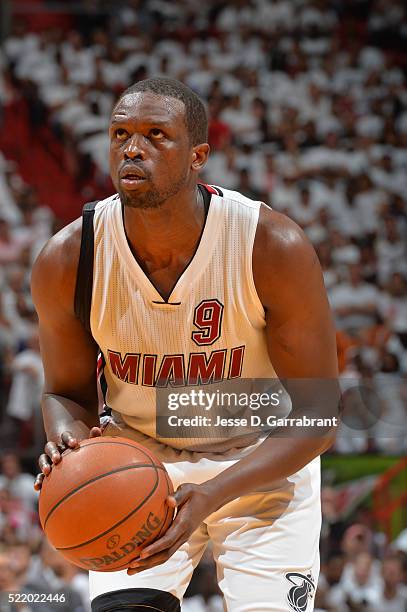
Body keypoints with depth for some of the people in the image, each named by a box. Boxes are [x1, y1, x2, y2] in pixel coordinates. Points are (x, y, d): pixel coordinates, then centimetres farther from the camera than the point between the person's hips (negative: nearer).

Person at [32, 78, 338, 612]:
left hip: (263, 464, -1)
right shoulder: (65, 261, -17)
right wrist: (67, 443, -25)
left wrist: (209, 497, -32)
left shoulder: (274, 247, -23)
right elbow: (68, 392, 1)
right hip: (137, 461, 1)